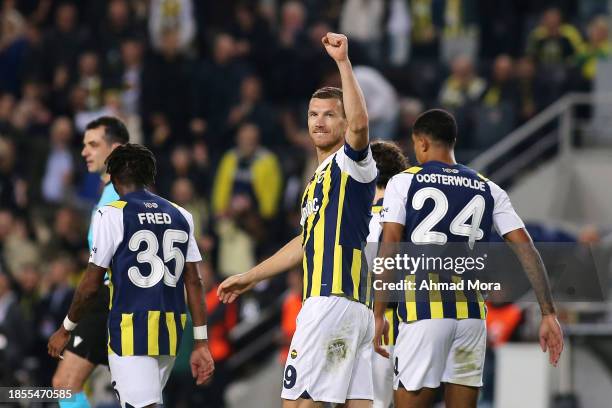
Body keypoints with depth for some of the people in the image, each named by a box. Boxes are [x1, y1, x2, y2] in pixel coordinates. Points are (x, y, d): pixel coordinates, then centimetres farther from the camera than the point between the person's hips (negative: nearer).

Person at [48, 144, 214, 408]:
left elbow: (91, 285, -4)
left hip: (131, 333, -6)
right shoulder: (180, 216, 10)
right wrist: (201, 343, 9)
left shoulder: (112, 215, -5)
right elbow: (194, 282, 7)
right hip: (170, 334, 6)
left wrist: (66, 330, 11)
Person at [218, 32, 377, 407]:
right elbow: (305, 244, 35)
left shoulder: (349, 163, -3)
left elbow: (359, 123, -26)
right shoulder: (320, 179, 26)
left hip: (334, 301, -10)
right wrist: (250, 277, 40)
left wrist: (343, 62, -29)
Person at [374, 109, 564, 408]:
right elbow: (526, 249, 5)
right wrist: (548, 314, 3)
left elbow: (389, 251, -5)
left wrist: (378, 315, -2)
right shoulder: (488, 190, 12)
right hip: (472, 313, 4)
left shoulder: (403, 183, 3)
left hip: (423, 310, -4)